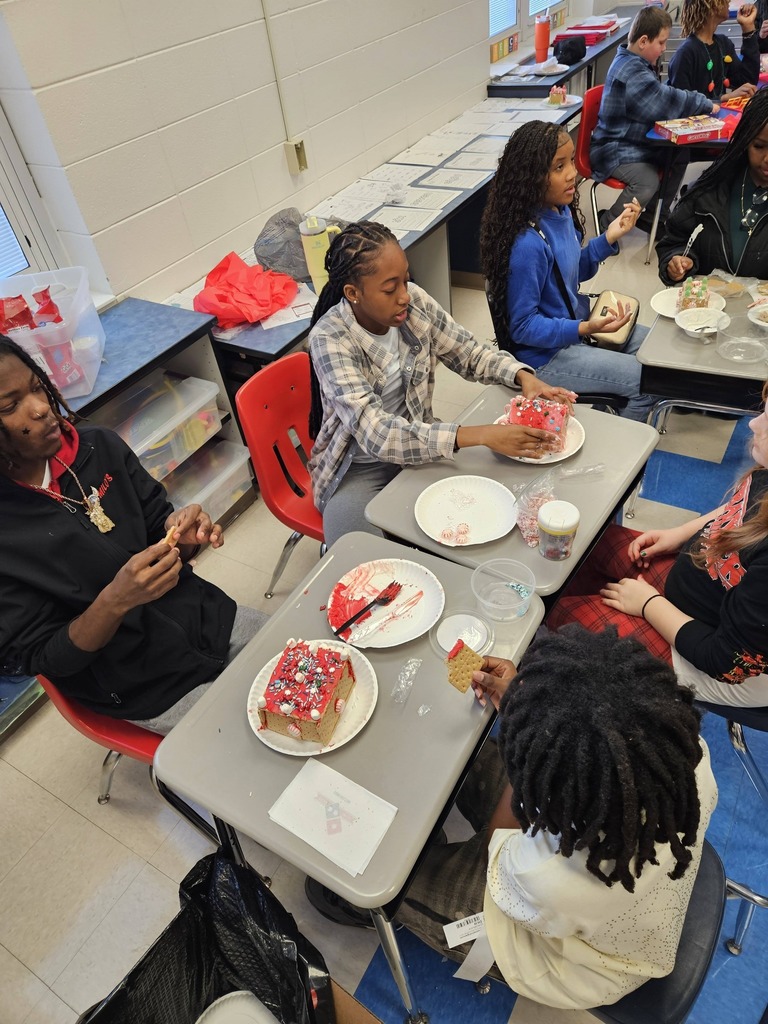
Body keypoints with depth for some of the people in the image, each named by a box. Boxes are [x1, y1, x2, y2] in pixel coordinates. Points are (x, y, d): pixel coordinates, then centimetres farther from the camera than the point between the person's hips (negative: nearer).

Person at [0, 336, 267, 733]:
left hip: (205, 614, 5)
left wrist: (181, 534, -19)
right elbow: (41, 660, -14)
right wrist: (115, 601, -32)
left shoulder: (98, 446, -8)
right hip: (144, 688, -4)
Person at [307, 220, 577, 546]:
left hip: (417, 444, 5)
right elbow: (375, 433, -34)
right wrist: (481, 435, -41)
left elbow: (470, 353, 4)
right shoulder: (329, 338, -24)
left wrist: (523, 376, -17)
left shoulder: (415, 302, -10)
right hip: (356, 471, -4)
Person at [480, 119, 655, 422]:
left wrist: (609, 237, -2)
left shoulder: (562, 212, -4)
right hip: (546, 353, -9)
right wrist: (585, 328, -31)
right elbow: (523, 327, -24)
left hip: (575, 321, 9)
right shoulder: (529, 244, -30)